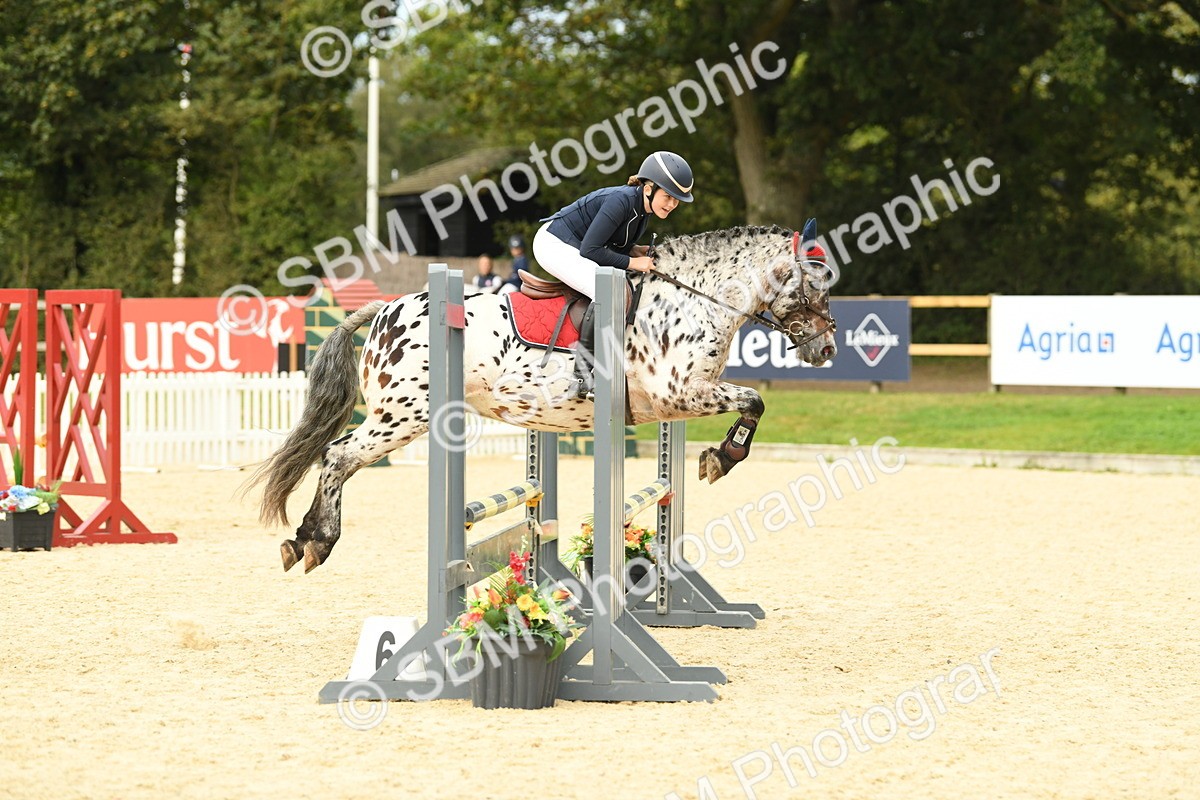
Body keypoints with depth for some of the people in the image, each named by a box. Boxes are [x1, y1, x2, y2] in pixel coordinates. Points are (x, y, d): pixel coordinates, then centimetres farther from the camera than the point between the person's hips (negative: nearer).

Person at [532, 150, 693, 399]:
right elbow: (589, 249, -27)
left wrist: (637, 251, -5)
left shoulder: (644, 209, 2)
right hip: (553, 244, -10)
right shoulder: (621, 201, -26)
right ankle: (582, 376, -23)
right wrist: (631, 262, -21)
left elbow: (613, 245, 14)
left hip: (572, 248, 10)